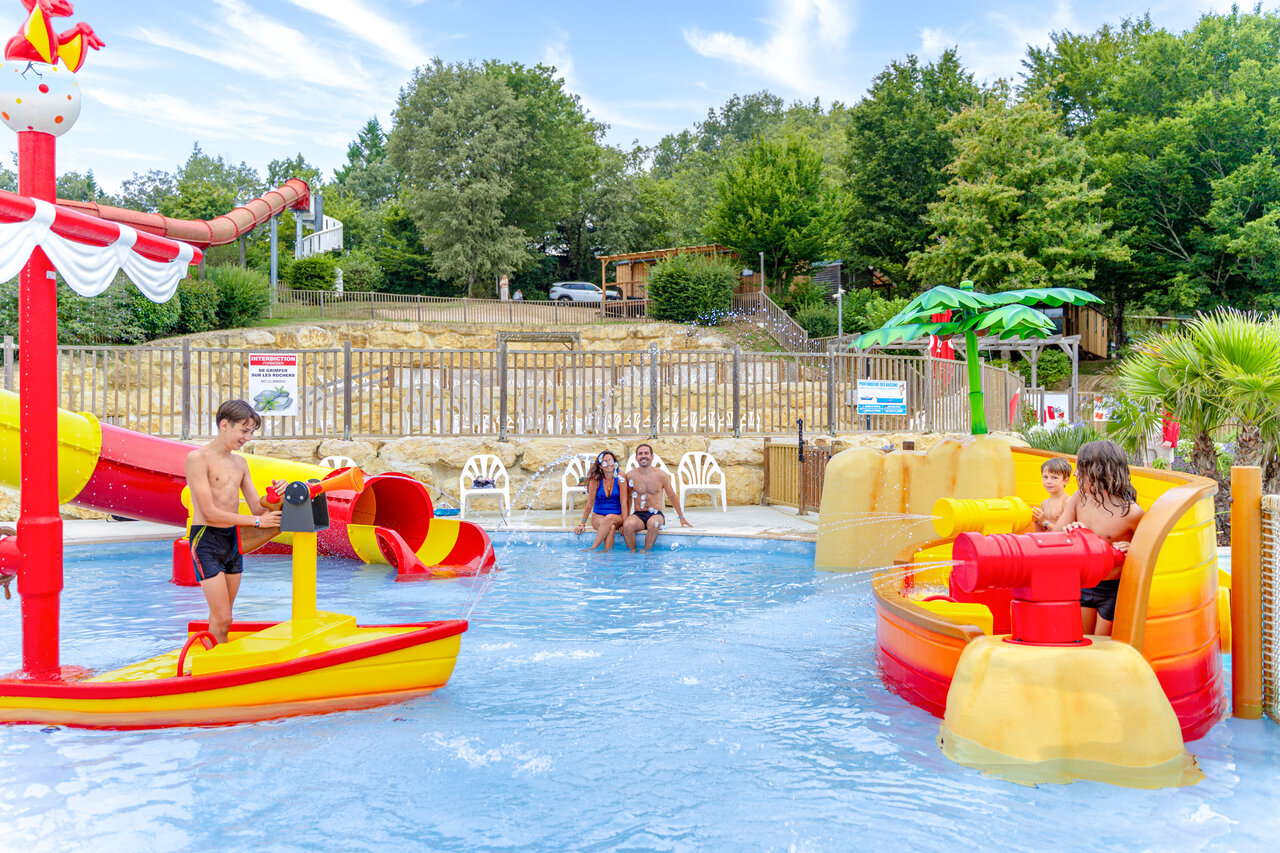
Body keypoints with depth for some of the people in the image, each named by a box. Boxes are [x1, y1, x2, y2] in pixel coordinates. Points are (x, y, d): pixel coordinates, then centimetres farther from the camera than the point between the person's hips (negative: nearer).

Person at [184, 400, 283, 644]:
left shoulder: (240, 463, 12)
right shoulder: (198, 458, -10)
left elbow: (257, 507, 12)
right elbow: (209, 511, -15)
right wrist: (257, 521, -15)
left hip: (233, 540, 7)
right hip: (207, 539, -7)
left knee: (221, 617, 10)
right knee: (222, 619, -10)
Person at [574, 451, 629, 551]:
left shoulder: (619, 478, -5)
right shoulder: (596, 479, -4)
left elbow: (624, 502, -7)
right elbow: (590, 502, -1)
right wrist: (582, 524, -3)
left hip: (617, 517, 0)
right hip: (598, 516, 0)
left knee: (610, 518, -35)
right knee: (611, 527, -33)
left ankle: (592, 548, -32)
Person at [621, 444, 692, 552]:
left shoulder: (661, 475, 3)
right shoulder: (630, 476, 4)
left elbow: (672, 496, 14)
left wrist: (681, 517, 18)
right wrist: (624, 517, 7)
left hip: (656, 514, -1)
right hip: (638, 515, 1)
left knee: (654, 524, -37)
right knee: (627, 525, -33)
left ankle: (646, 551, -21)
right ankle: (631, 551, -14)